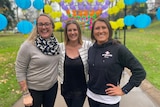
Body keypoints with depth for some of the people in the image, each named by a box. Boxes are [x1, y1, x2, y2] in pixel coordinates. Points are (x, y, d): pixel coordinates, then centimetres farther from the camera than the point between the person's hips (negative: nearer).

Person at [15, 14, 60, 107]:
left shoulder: (55, 42, -4)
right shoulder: (28, 45, -18)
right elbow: (20, 71, -13)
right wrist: (26, 94, -14)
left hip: (52, 87, 5)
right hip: (33, 90, -4)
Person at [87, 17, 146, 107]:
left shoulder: (118, 49, -15)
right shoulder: (91, 49, 0)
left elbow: (140, 71, -14)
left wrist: (124, 90, -13)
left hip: (109, 99, -4)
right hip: (91, 96, 5)